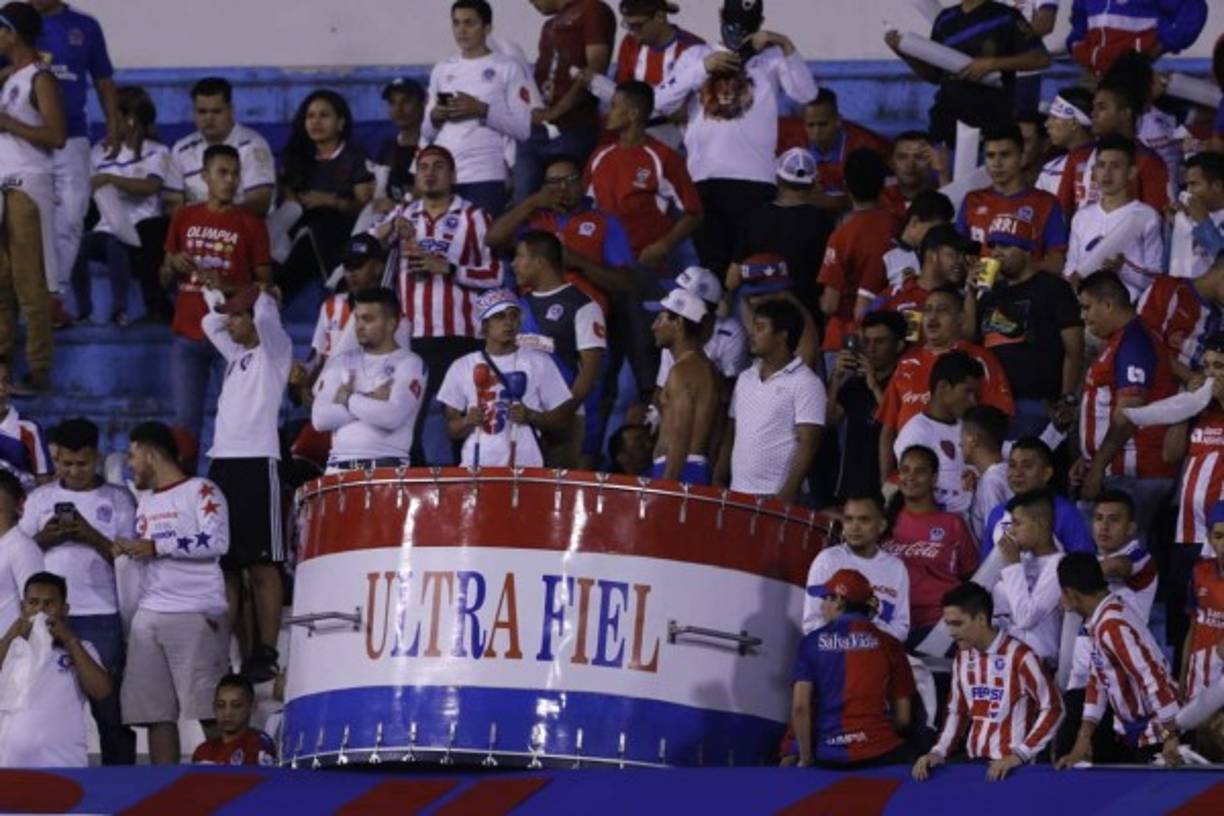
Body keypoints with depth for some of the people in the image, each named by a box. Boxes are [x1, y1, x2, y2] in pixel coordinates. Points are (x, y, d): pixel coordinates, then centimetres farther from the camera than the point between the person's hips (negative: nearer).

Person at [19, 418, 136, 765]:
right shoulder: (40, 499, 12)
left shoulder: (117, 500, 6)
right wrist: (45, 538, -7)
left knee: (109, 704, -3)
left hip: (101, 617, -2)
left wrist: (91, 537, -13)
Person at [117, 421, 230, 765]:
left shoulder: (201, 491, -3)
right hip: (149, 616, 7)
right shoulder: (146, 501, 21)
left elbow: (217, 542, -16)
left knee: (209, 711, -9)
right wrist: (128, 551, 5)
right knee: (156, 711, 2)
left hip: (198, 615, -7)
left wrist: (156, 547, -15)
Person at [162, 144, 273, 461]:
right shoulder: (184, 218, 10)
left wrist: (227, 287, -16)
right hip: (188, 335, 3)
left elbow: (264, 284, 1)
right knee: (185, 421, 3)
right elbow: (165, 277, 17)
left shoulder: (250, 224, 1)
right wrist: (174, 265, -6)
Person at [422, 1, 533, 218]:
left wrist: (482, 110, -12)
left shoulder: (508, 69, 4)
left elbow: (523, 128, -3)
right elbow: (427, 133, 20)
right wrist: (435, 117, -2)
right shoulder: (442, 71, 19)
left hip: (485, 176, -5)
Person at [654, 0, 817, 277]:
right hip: (703, 178, 2)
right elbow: (662, 103, 6)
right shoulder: (695, 55, 16)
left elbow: (805, 94, -6)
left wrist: (786, 45, -10)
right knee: (711, 263, 2)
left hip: (754, 179, -2)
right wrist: (703, 68, -2)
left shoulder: (771, 59, 9)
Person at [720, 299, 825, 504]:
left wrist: (787, 495, -19)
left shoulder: (806, 384, -6)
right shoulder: (745, 379, 15)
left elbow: (808, 445, -11)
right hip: (737, 493, 7)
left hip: (776, 497, -7)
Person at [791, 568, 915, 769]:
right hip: (881, 754, 0)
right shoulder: (888, 644, 5)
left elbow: (799, 708, -3)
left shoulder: (813, 642, 2)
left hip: (829, 759, 0)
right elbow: (903, 716, 7)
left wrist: (805, 760, 6)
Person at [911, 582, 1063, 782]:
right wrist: (938, 752, 5)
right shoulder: (962, 657, 10)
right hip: (973, 763, 5)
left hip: (1011, 767, -5)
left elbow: (1052, 709, -9)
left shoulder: (1019, 656, -10)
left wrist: (1019, 755, -14)